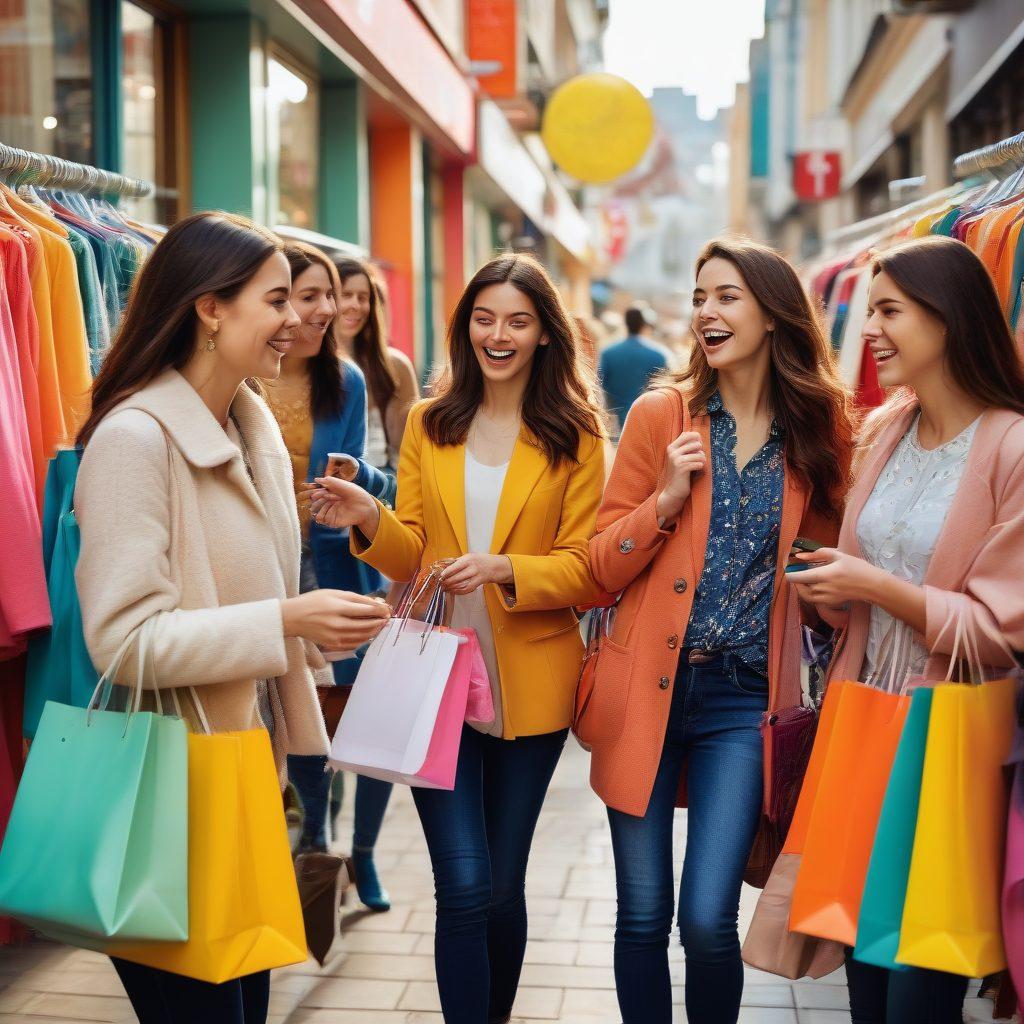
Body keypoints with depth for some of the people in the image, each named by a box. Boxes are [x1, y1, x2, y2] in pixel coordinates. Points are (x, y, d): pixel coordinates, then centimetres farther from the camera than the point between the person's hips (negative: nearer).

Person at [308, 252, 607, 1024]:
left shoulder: (576, 436, 0)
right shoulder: (428, 424, 6)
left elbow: (586, 568, -4)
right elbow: (411, 557, 6)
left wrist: (505, 570, -22)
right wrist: (371, 523, -16)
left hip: (531, 686, 0)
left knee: (504, 886, 12)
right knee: (466, 889, -7)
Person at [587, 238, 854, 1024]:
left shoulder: (820, 428, 2)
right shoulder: (660, 414, 0)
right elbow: (605, 567, 0)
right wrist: (667, 499, -14)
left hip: (746, 699, 0)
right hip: (649, 687, 0)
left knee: (709, 922, -6)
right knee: (643, 916, 6)